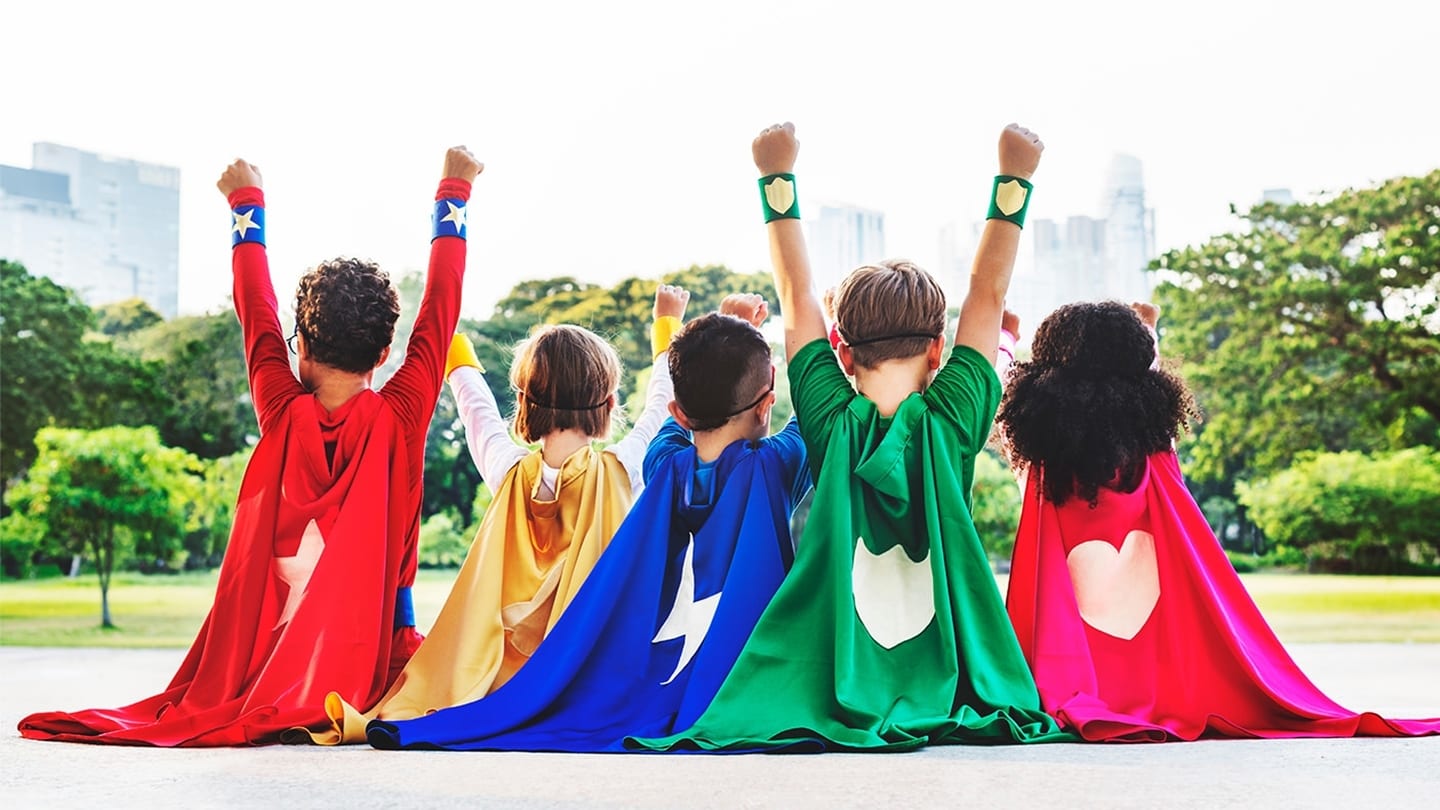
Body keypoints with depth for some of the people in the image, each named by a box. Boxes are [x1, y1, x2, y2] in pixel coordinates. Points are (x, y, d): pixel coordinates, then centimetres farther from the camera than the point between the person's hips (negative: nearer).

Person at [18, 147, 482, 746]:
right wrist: (454, 192, 13)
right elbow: (441, 305, 0)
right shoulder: (398, 418, -10)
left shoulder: (284, 416, -6)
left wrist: (247, 203, 24)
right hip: (372, 647, -4)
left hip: (274, 647, 4)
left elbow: (257, 312, 9)